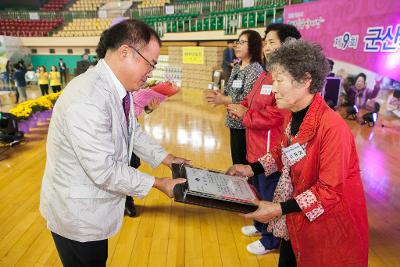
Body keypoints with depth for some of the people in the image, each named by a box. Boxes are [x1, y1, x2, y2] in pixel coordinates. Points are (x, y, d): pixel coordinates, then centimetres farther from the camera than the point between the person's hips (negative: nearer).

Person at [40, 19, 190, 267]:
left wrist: (167, 159, 5)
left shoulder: (120, 88, -4)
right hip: (77, 215, -8)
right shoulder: (86, 100, -33)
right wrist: (158, 183, -18)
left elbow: (134, 131, 10)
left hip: (95, 205, 8)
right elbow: (106, 171, -29)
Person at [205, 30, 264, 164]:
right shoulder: (236, 68, 12)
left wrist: (222, 100, -16)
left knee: (244, 163, 2)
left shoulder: (255, 68, -14)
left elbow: (247, 98, -21)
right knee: (236, 160, 17)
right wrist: (218, 94, -7)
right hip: (235, 121, 8)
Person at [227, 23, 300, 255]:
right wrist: (242, 108, -2)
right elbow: (252, 100, 21)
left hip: (271, 150, -10)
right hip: (256, 146, 10)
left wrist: (245, 115, -13)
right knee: (258, 188, 25)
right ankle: (261, 225, 47)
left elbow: (275, 115, -27)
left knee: (270, 194, 7)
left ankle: (271, 240, 29)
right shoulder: (265, 75, 12)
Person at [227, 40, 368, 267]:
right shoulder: (293, 117, -2)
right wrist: (252, 169, 2)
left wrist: (279, 209, -26)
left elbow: (330, 190, -25)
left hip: (329, 230, -7)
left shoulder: (332, 127, -28)